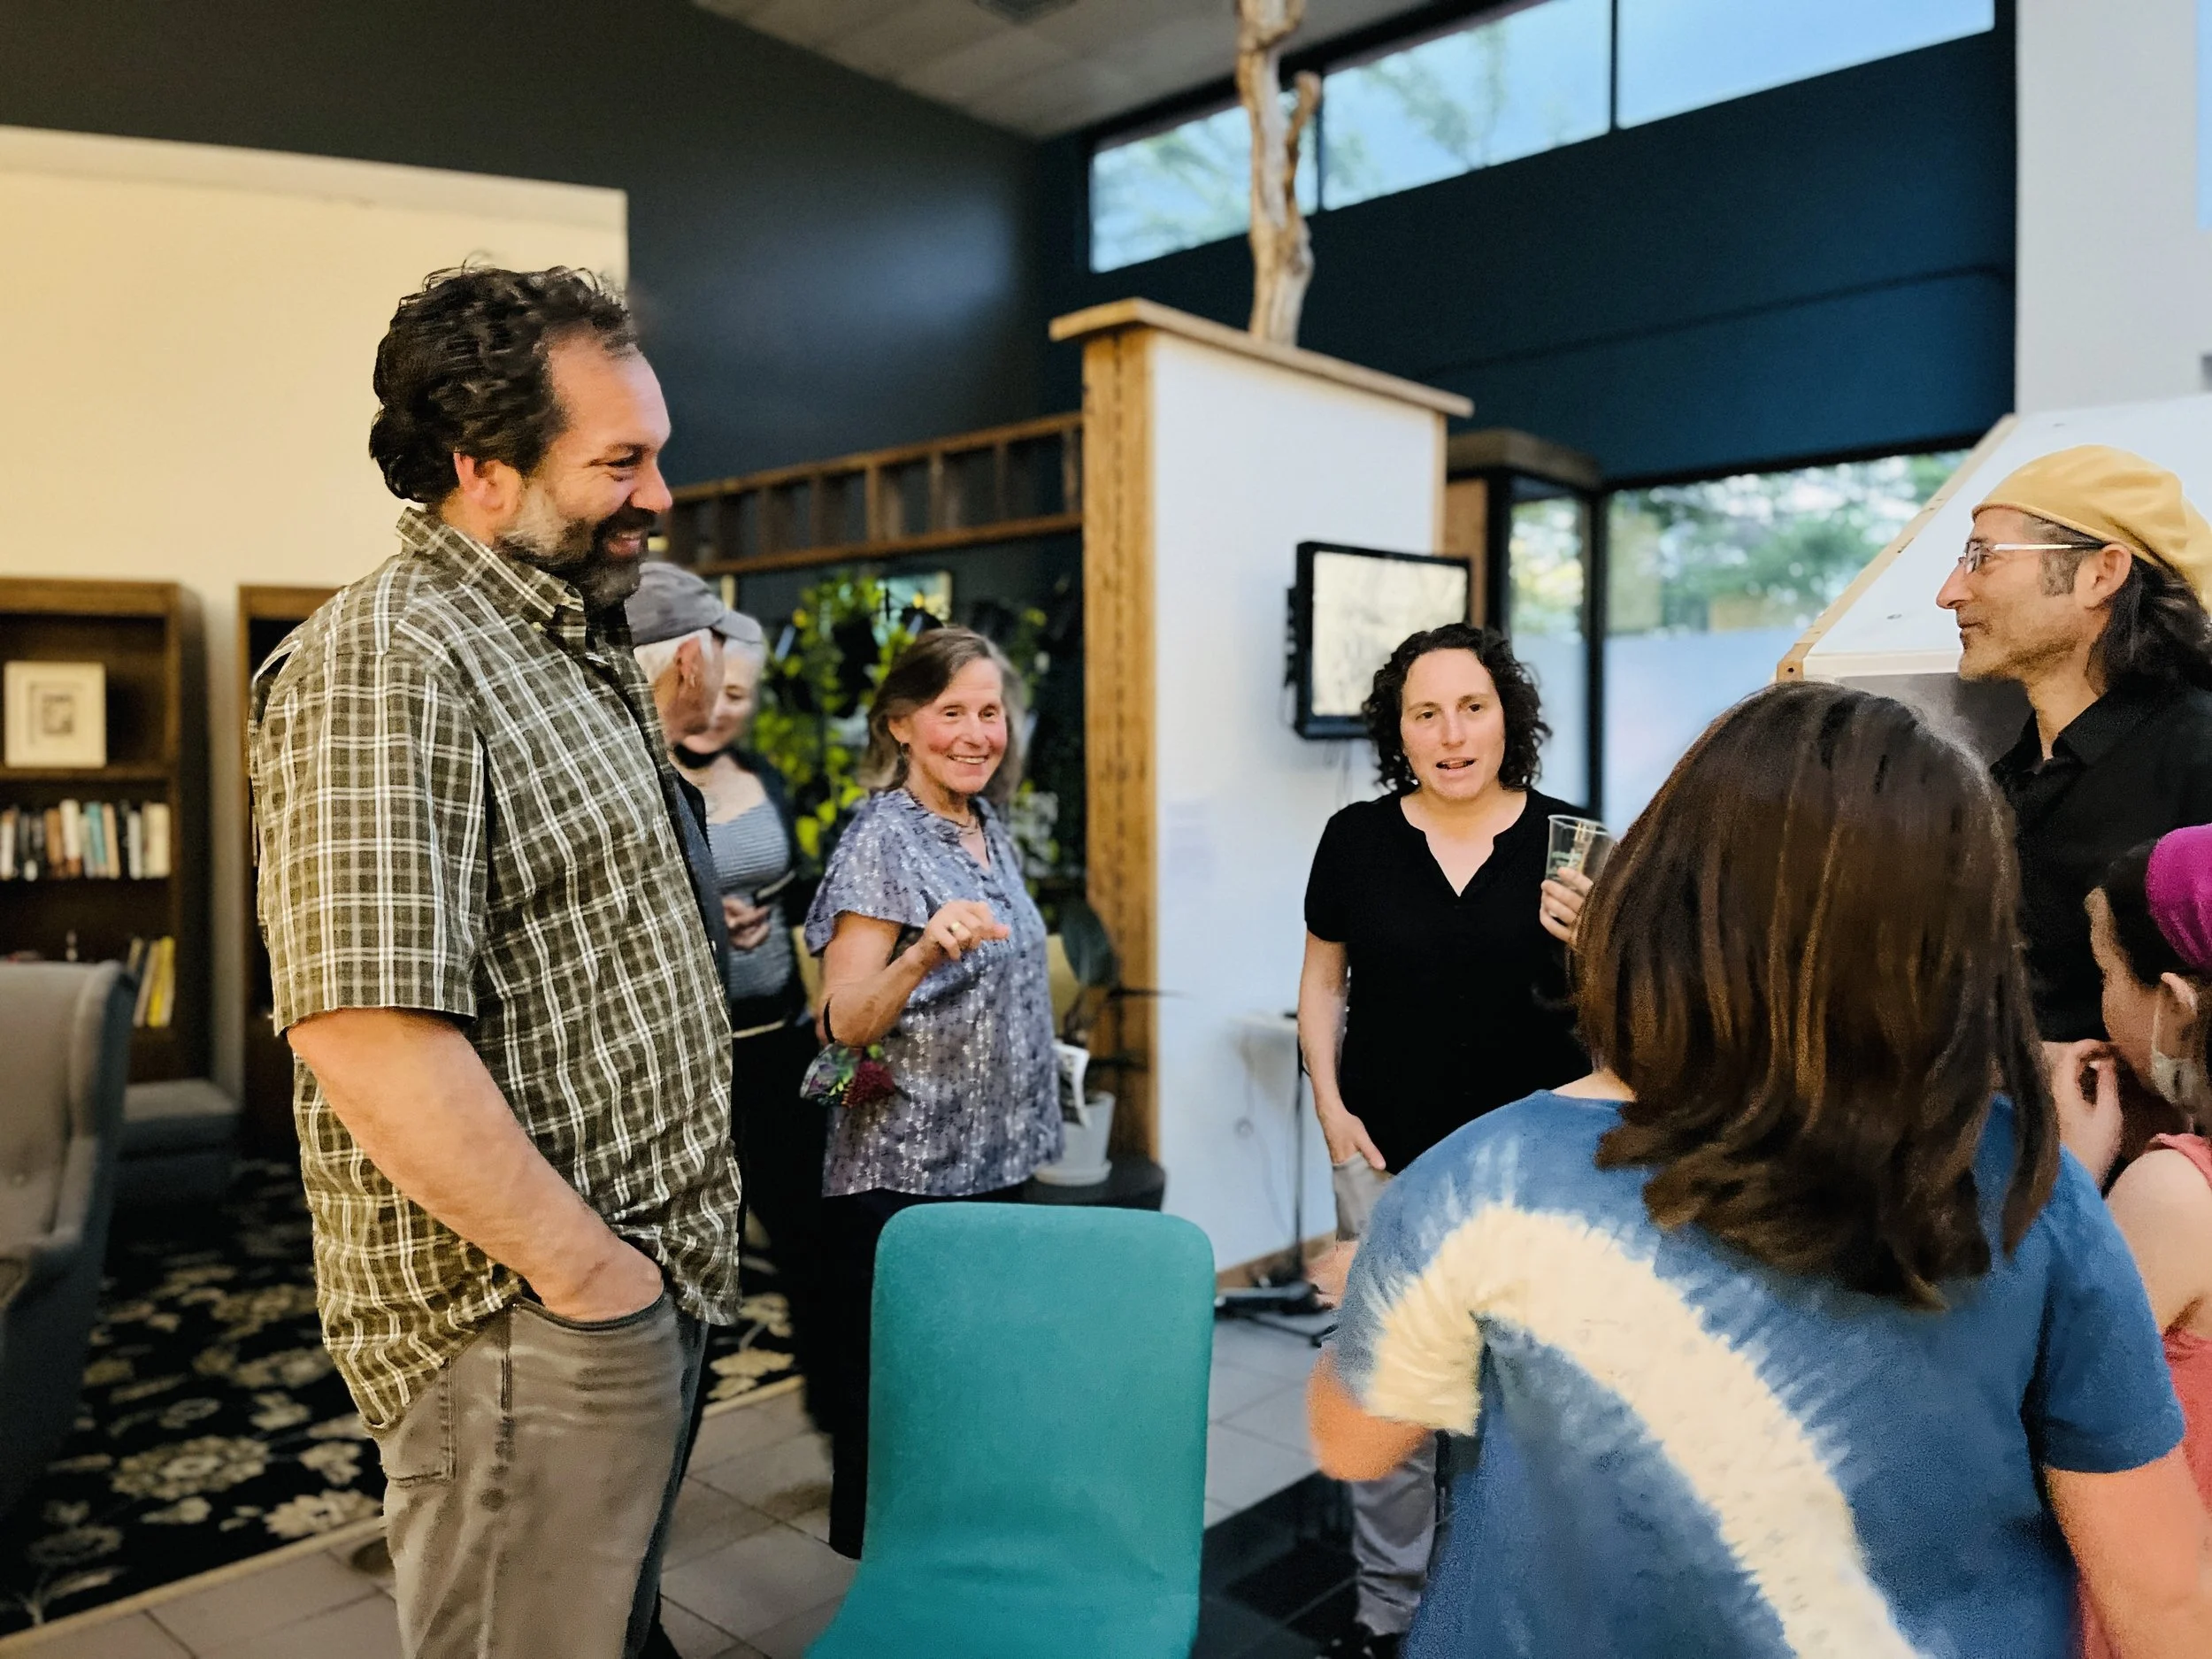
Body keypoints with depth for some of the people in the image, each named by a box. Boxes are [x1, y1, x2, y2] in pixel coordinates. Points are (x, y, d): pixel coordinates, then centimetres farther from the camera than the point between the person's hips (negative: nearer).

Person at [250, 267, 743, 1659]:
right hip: (528, 1327, -9)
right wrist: (587, 1272, -20)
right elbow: (369, 1034, -29)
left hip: (652, 1274, 9)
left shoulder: (582, 644, 12)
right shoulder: (387, 661, -20)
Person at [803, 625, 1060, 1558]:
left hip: (996, 1160, 7)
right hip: (902, 1174, -7)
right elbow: (845, 1024, -18)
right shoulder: (881, 838, -15)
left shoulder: (989, 828, 7)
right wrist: (921, 953, -36)